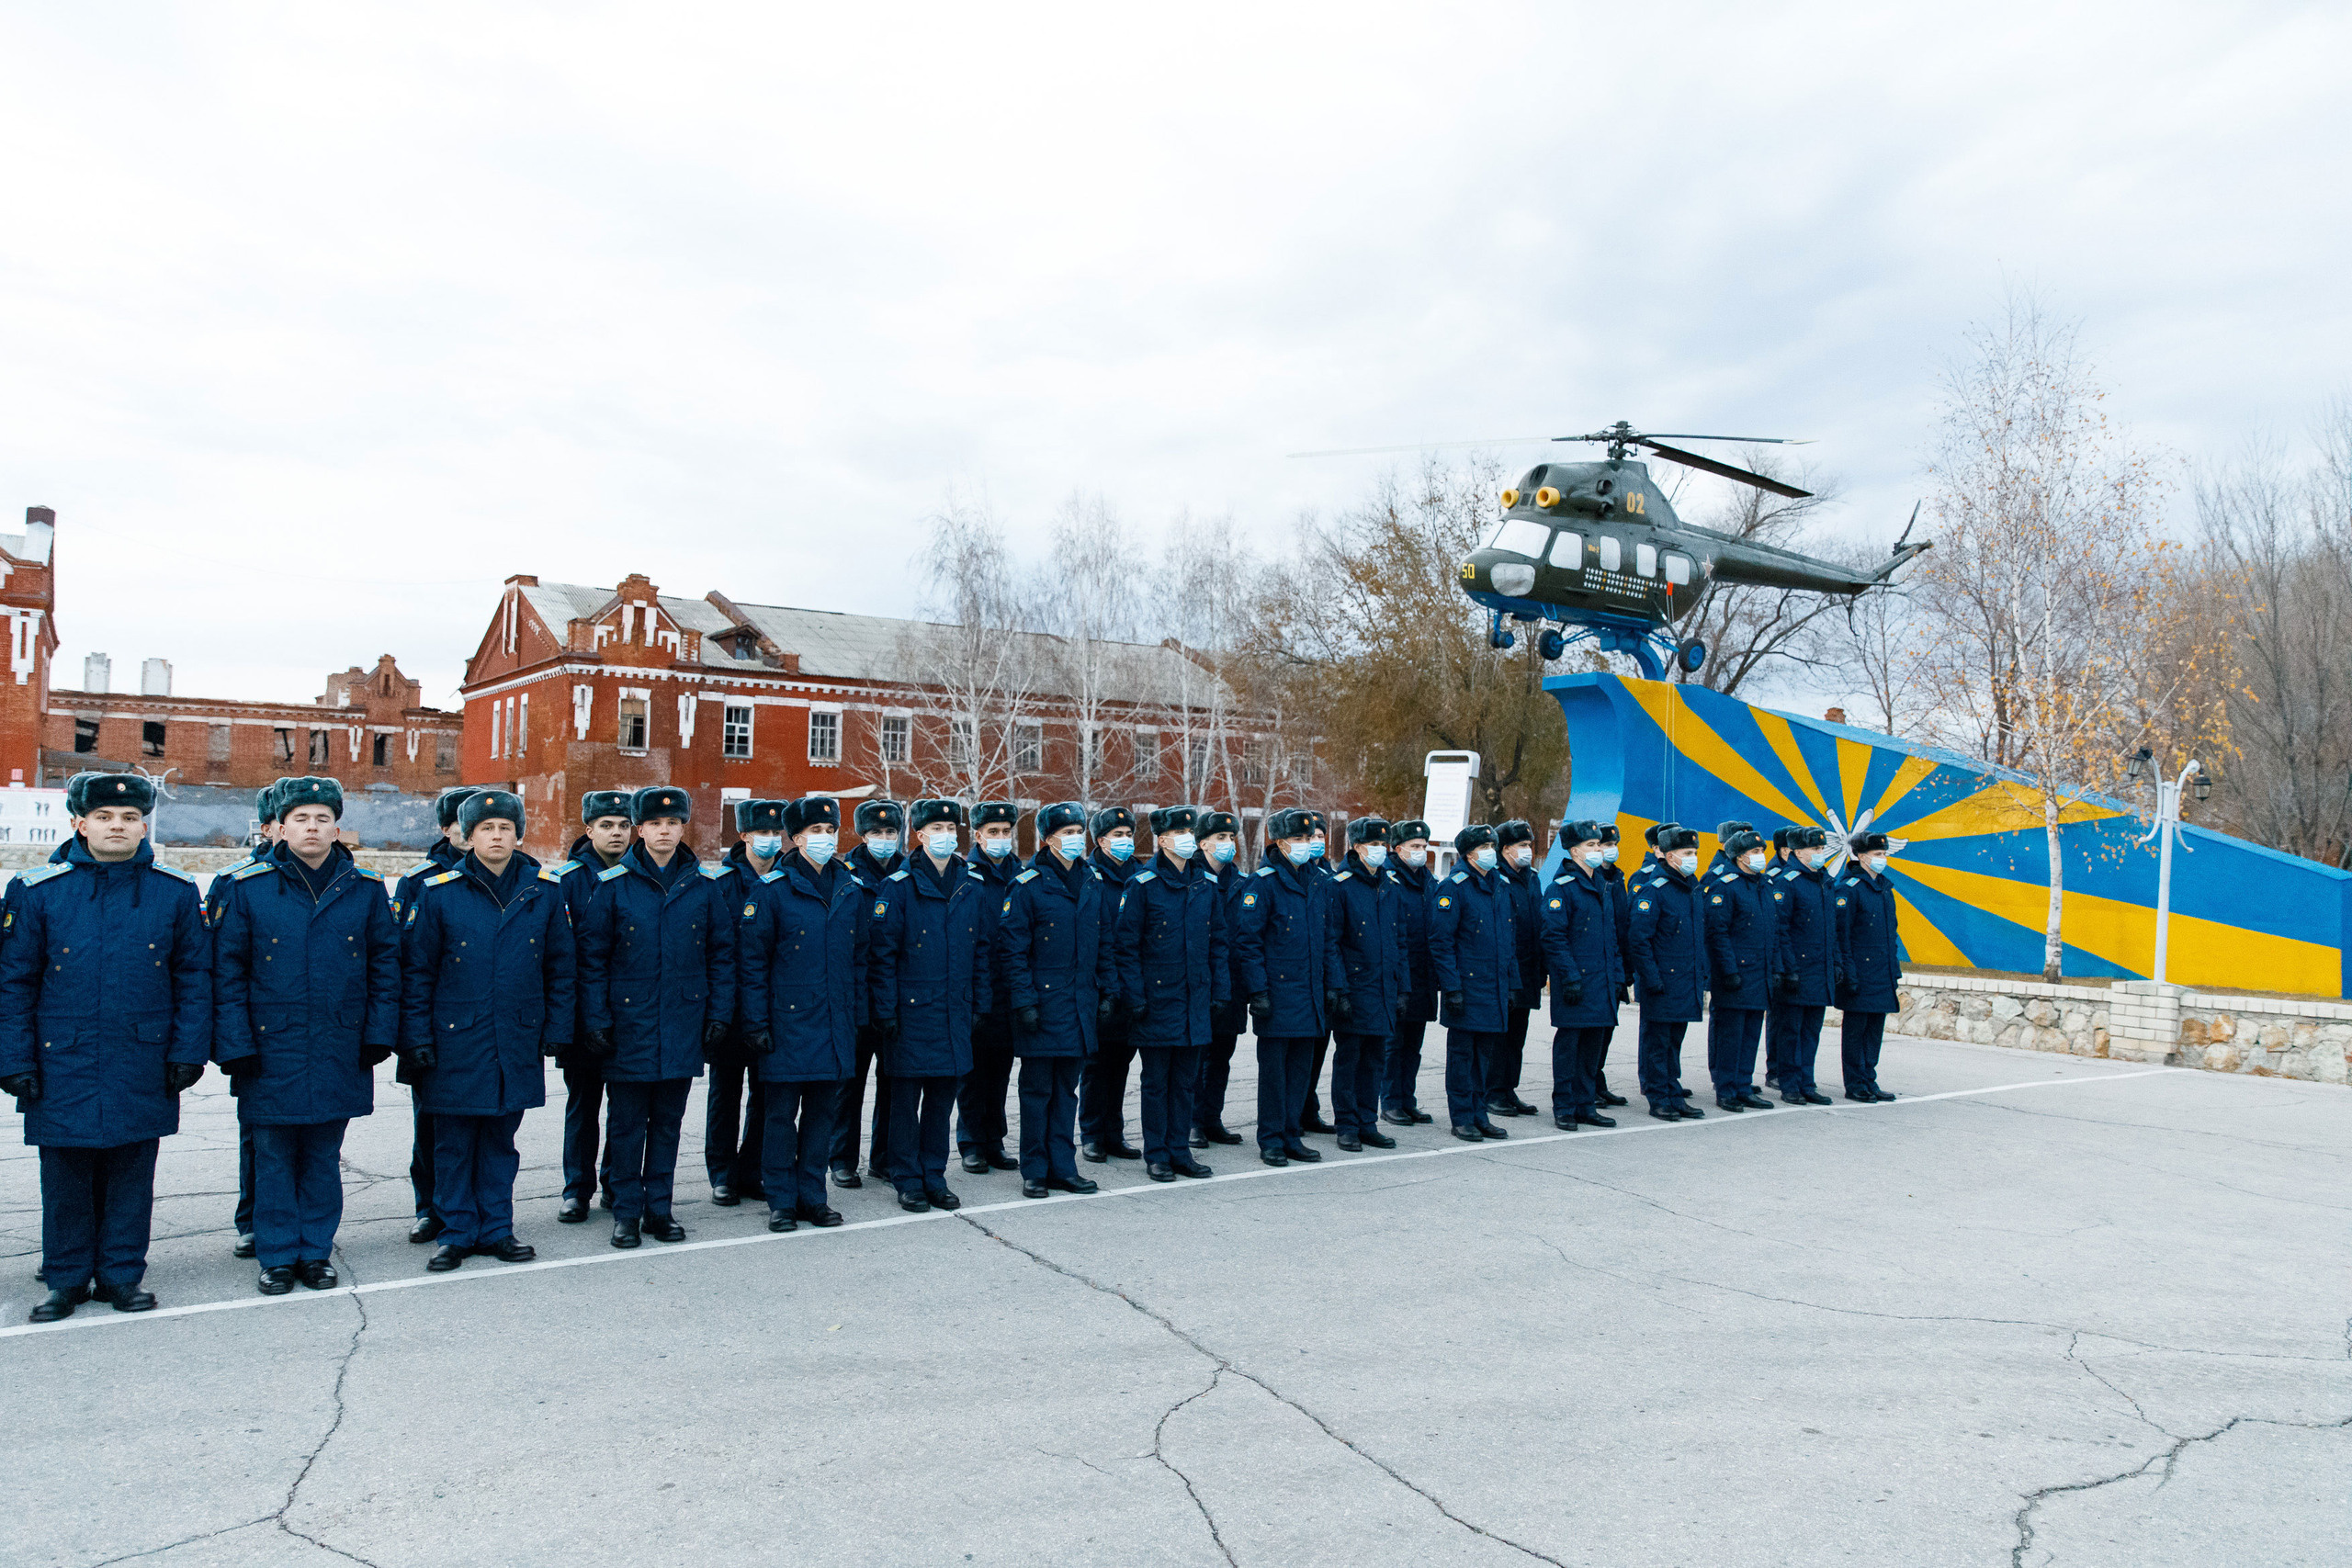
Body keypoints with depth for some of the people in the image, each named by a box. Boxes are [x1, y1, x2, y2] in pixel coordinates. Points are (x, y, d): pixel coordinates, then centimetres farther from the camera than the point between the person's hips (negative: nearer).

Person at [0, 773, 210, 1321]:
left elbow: (194, 977, 4)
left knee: (131, 1172, 9)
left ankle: (122, 1273, 23)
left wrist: (188, 1050, -1)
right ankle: (67, 1277, 24)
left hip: (143, 1065, 0)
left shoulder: (175, 891, 1)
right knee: (66, 1174, 8)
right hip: (62, 1065, 0)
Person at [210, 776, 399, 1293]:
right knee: (273, 1158, 8)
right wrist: (235, 1044, -6)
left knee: (323, 1158, 12)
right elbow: (226, 969, -1)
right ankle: (278, 1256, 22)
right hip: (270, 1051, -1)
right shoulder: (245, 886, -2)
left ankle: (316, 1251, 25)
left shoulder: (366, 888, 2)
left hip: (340, 1052, 1)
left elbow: (385, 963, 6)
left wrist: (379, 1033, 1)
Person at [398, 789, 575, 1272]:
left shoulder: (545, 890, 0)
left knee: (500, 1140, 13)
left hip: (517, 1042, 2)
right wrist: (417, 1035, -4)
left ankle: (495, 1229, 25)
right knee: (453, 1142, 8)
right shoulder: (438, 892, -4)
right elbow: (416, 970, 0)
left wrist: (557, 1027, 4)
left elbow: (561, 966, 6)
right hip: (455, 1042, -2)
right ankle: (457, 1233, 22)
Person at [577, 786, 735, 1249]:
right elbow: (592, 958, 0)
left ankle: (660, 1208, 23)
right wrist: (596, 1019, -6)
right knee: (627, 1123, 6)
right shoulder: (614, 884, -2)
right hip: (629, 1025, -1)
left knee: (668, 1121, 12)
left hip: (683, 1027, 2)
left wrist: (720, 1013, 1)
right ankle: (627, 1211, 19)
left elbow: (722, 954, 6)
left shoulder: (707, 884, 3)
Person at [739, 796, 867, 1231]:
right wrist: (756, 1024, -9)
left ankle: (812, 1195, 23)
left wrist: (859, 1013, 8)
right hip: (788, 1020, -4)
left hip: (836, 1025, 4)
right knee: (782, 1113, 4)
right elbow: (753, 962, -5)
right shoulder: (771, 889, -5)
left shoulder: (852, 889, 7)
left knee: (822, 1110, 11)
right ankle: (781, 1201, 16)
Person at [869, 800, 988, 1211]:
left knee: (943, 1095, 12)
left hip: (956, 1010, 4)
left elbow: (981, 950, 11)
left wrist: (980, 1003, 8)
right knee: (907, 1097, 5)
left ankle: (934, 1176, 24)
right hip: (911, 1009, -4)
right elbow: (881, 953, -8)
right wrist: (885, 1011, -11)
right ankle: (908, 1181, 17)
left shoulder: (974, 885, 6)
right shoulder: (898, 886, -7)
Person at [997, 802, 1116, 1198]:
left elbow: (1104, 942, 13)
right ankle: (1035, 1171, 15)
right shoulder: (1028, 885, -10)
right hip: (1042, 1001, -5)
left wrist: (1107, 992, 8)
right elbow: (1012, 948, -11)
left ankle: (1063, 1168, 21)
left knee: (1066, 1087, 12)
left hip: (1081, 1002, 5)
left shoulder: (1095, 884, 8)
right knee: (1038, 1088, 4)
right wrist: (1024, 1001, -15)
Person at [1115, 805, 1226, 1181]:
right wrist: (1135, 996, -12)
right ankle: (1156, 1156, 15)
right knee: (1156, 1081, 5)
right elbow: (1127, 945, -8)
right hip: (1157, 1001, -4)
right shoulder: (1143, 884, -8)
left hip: (1196, 1001, 5)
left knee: (1185, 1080, 11)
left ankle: (1180, 1152, 21)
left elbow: (1218, 942, 12)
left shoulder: (1207, 885, 7)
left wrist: (1221, 991, 6)